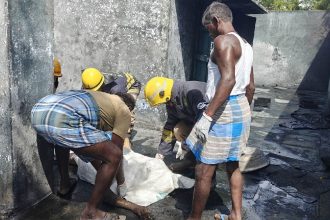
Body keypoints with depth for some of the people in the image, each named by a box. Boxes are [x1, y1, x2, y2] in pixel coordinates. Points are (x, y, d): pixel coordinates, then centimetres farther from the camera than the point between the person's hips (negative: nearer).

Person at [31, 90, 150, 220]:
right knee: (114, 156, 2)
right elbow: (116, 151, 16)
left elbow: (91, 146, 44)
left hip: (38, 111, 9)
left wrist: (103, 172, 54)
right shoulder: (123, 110, 18)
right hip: (61, 120, -9)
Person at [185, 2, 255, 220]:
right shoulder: (245, 45, 15)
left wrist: (207, 116, -29)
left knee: (204, 170, 1)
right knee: (233, 165, 19)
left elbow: (228, 80, -27)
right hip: (241, 109, 10)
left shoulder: (223, 41, -13)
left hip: (224, 111, -10)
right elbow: (250, 85, 18)